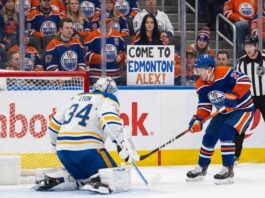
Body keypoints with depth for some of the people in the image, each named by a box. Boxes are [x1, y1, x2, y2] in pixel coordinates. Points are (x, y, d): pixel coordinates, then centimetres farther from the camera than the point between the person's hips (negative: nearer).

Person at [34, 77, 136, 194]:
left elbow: (55, 125, 27)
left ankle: (51, 180, 8)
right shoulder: (108, 100, 6)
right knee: (120, 179, -4)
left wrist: (58, 146, 41)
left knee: (83, 177, 29)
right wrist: (123, 145, -18)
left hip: (63, 149, 7)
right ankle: (100, 182, -34)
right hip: (87, 149, -7)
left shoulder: (77, 98, 25)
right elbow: (110, 120, -16)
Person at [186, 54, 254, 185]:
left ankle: (228, 170, -20)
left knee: (226, 132, -27)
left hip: (243, 109, -8)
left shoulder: (224, 73, -28)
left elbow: (245, 81, -34)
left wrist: (233, 96, -41)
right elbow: (204, 105, -2)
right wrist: (198, 119, -18)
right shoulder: (201, 85, -5)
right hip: (223, 113, 8)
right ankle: (201, 169, 24)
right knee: (209, 136, 4)